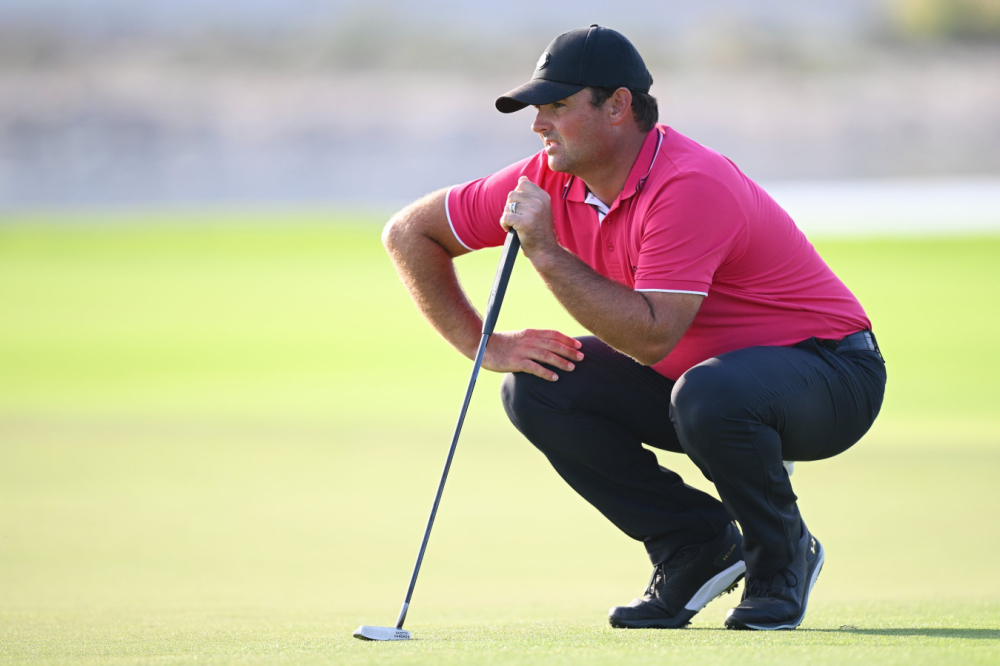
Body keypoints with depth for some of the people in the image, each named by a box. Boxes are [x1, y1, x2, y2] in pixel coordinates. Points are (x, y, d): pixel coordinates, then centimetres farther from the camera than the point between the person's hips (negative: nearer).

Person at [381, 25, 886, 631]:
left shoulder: (689, 187, -29)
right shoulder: (550, 182, -6)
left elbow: (650, 336, -35)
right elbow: (409, 232, 3)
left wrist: (544, 250, -31)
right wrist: (483, 343, -5)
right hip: (691, 373, 8)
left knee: (708, 393, -39)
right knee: (537, 388, -10)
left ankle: (782, 558, -9)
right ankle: (697, 547, 1)